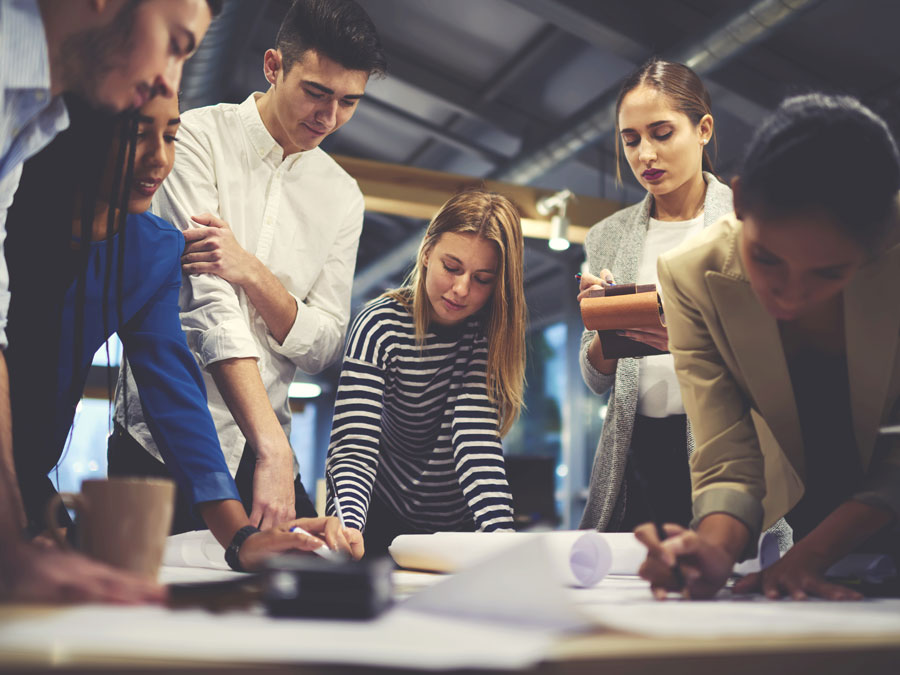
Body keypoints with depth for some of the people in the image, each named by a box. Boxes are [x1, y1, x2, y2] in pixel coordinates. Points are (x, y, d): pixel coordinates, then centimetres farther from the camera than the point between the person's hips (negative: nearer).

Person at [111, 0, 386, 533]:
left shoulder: (342, 196, 8)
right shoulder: (199, 138, -6)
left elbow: (324, 347, 2)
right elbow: (210, 306, -19)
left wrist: (251, 271, -17)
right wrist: (272, 446, -28)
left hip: (265, 447, 4)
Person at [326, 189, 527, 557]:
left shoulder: (492, 329, -11)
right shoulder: (380, 326, -16)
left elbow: (478, 436, -21)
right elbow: (355, 446, -24)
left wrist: (499, 528, -36)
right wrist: (348, 527, -42)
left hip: (462, 524, 1)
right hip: (383, 517, -1)